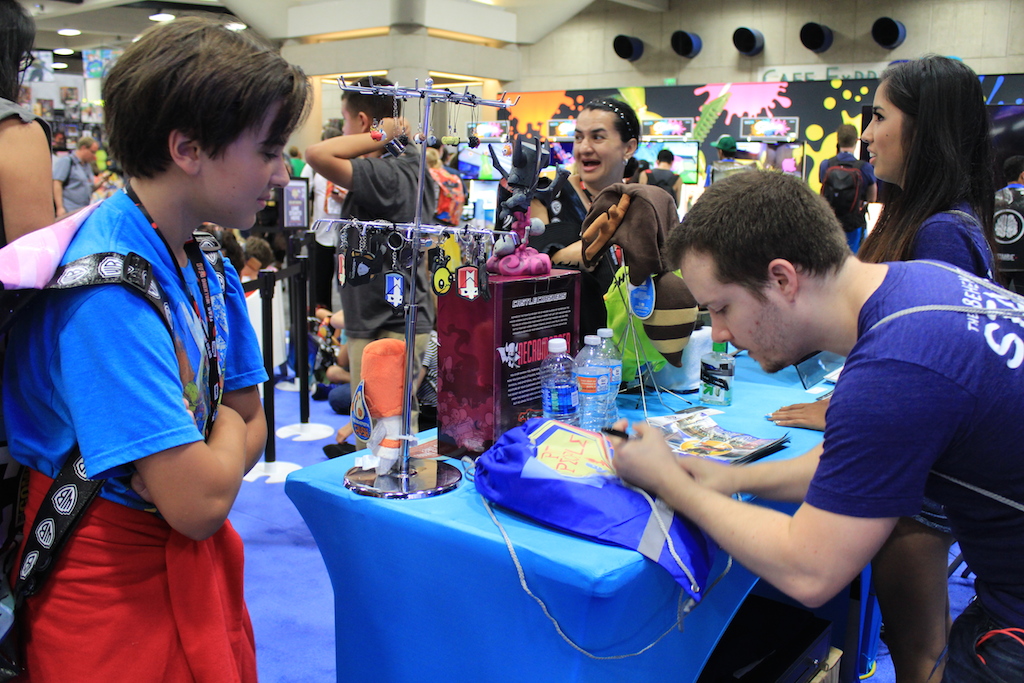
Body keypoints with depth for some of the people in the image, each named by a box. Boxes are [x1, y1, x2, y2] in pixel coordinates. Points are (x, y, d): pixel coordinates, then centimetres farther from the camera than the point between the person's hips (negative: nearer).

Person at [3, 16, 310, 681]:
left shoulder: (209, 269, 0)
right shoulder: (106, 287, -28)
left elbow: (253, 423, 5)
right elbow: (200, 501, -30)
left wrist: (198, 473, -16)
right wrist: (227, 428, -9)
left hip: (193, 563, 8)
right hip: (115, 586, -7)